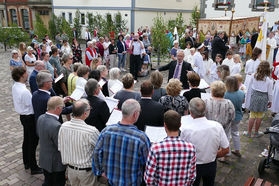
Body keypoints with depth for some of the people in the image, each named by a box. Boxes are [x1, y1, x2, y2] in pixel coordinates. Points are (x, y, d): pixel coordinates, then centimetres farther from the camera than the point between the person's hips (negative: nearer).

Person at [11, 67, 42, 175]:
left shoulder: (14, 87, 0)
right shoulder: (24, 91, -29)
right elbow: (31, 105, -21)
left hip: (23, 116, 10)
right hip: (29, 117, -9)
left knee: (26, 140, 23)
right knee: (32, 142, 2)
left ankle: (26, 163, 40)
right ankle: (34, 168, 15)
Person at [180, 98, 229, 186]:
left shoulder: (185, 129, -26)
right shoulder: (217, 126, -19)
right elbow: (225, 150, -9)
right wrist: (213, 156, 7)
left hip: (193, 166, -2)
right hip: (211, 165, 3)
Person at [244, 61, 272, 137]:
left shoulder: (253, 76, -9)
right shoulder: (269, 80, -12)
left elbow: (249, 88, -1)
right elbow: (270, 92, -5)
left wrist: (247, 97, 12)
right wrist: (270, 101, 10)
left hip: (254, 96, 1)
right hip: (263, 97, -1)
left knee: (252, 115, 11)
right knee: (259, 116, 12)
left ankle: (249, 133, 20)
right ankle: (256, 133, 27)